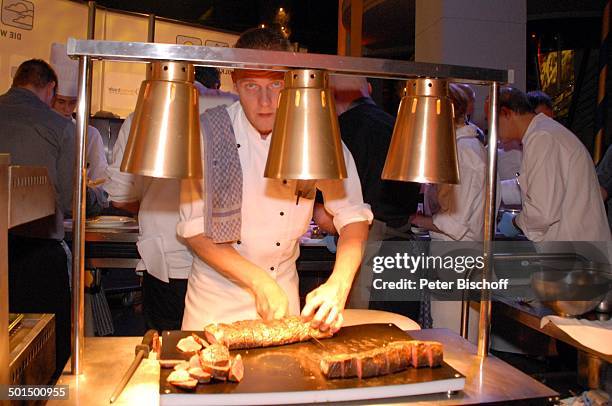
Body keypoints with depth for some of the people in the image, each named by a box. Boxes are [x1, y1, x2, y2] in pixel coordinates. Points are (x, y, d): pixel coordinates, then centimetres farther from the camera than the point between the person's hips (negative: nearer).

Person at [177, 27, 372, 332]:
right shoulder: (210, 131, -16)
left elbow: (353, 215, -8)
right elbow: (194, 229, -16)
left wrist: (338, 286, -23)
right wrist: (260, 282, -24)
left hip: (283, 286, 2)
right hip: (217, 291, -1)